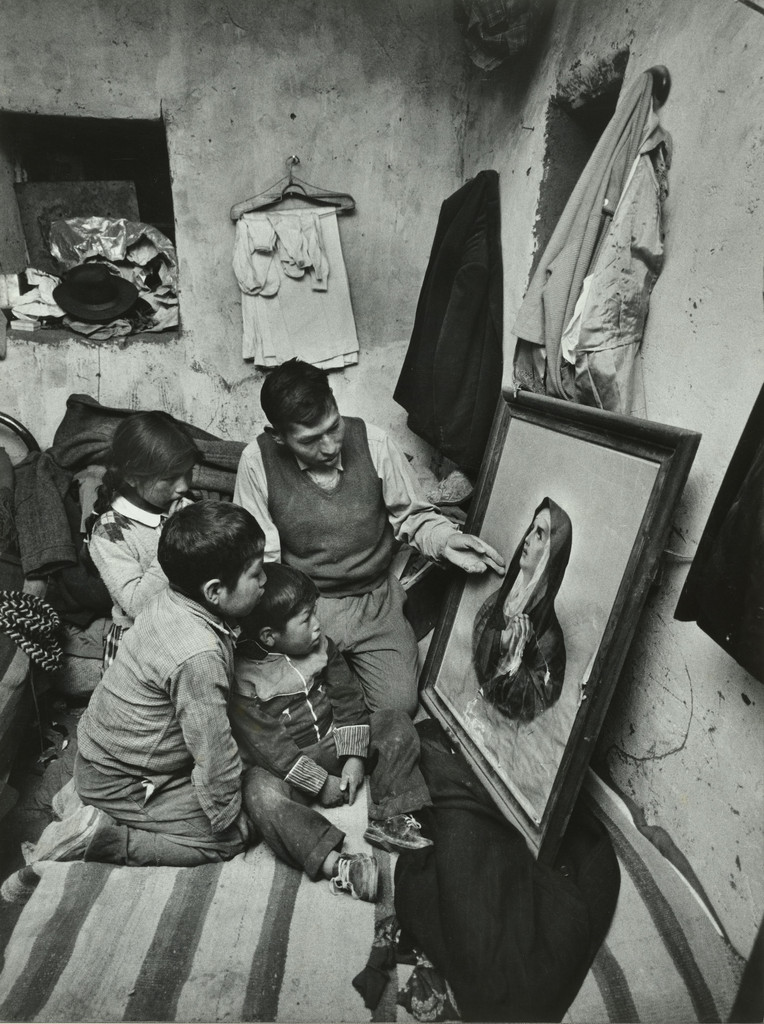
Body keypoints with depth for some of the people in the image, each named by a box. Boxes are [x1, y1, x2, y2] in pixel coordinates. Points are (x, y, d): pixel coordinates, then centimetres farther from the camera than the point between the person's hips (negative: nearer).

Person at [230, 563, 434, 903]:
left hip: (333, 741, 5)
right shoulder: (242, 678, -20)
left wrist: (354, 757, -9)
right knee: (261, 792, -35)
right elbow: (267, 745, -20)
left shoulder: (320, 645, -3)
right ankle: (336, 865, -40)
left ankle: (390, 819, -14)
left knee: (397, 723, -10)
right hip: (288, 767, -4)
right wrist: (320, 783, -18)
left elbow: (347, 697, 1)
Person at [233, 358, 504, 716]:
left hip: (376, 599, 2)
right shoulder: (257, 461, -13)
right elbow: (259, 557, -7)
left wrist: (445, 540, -18)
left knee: (400, 705, -8)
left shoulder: (373, 443, -10)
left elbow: (412, 515, 3)